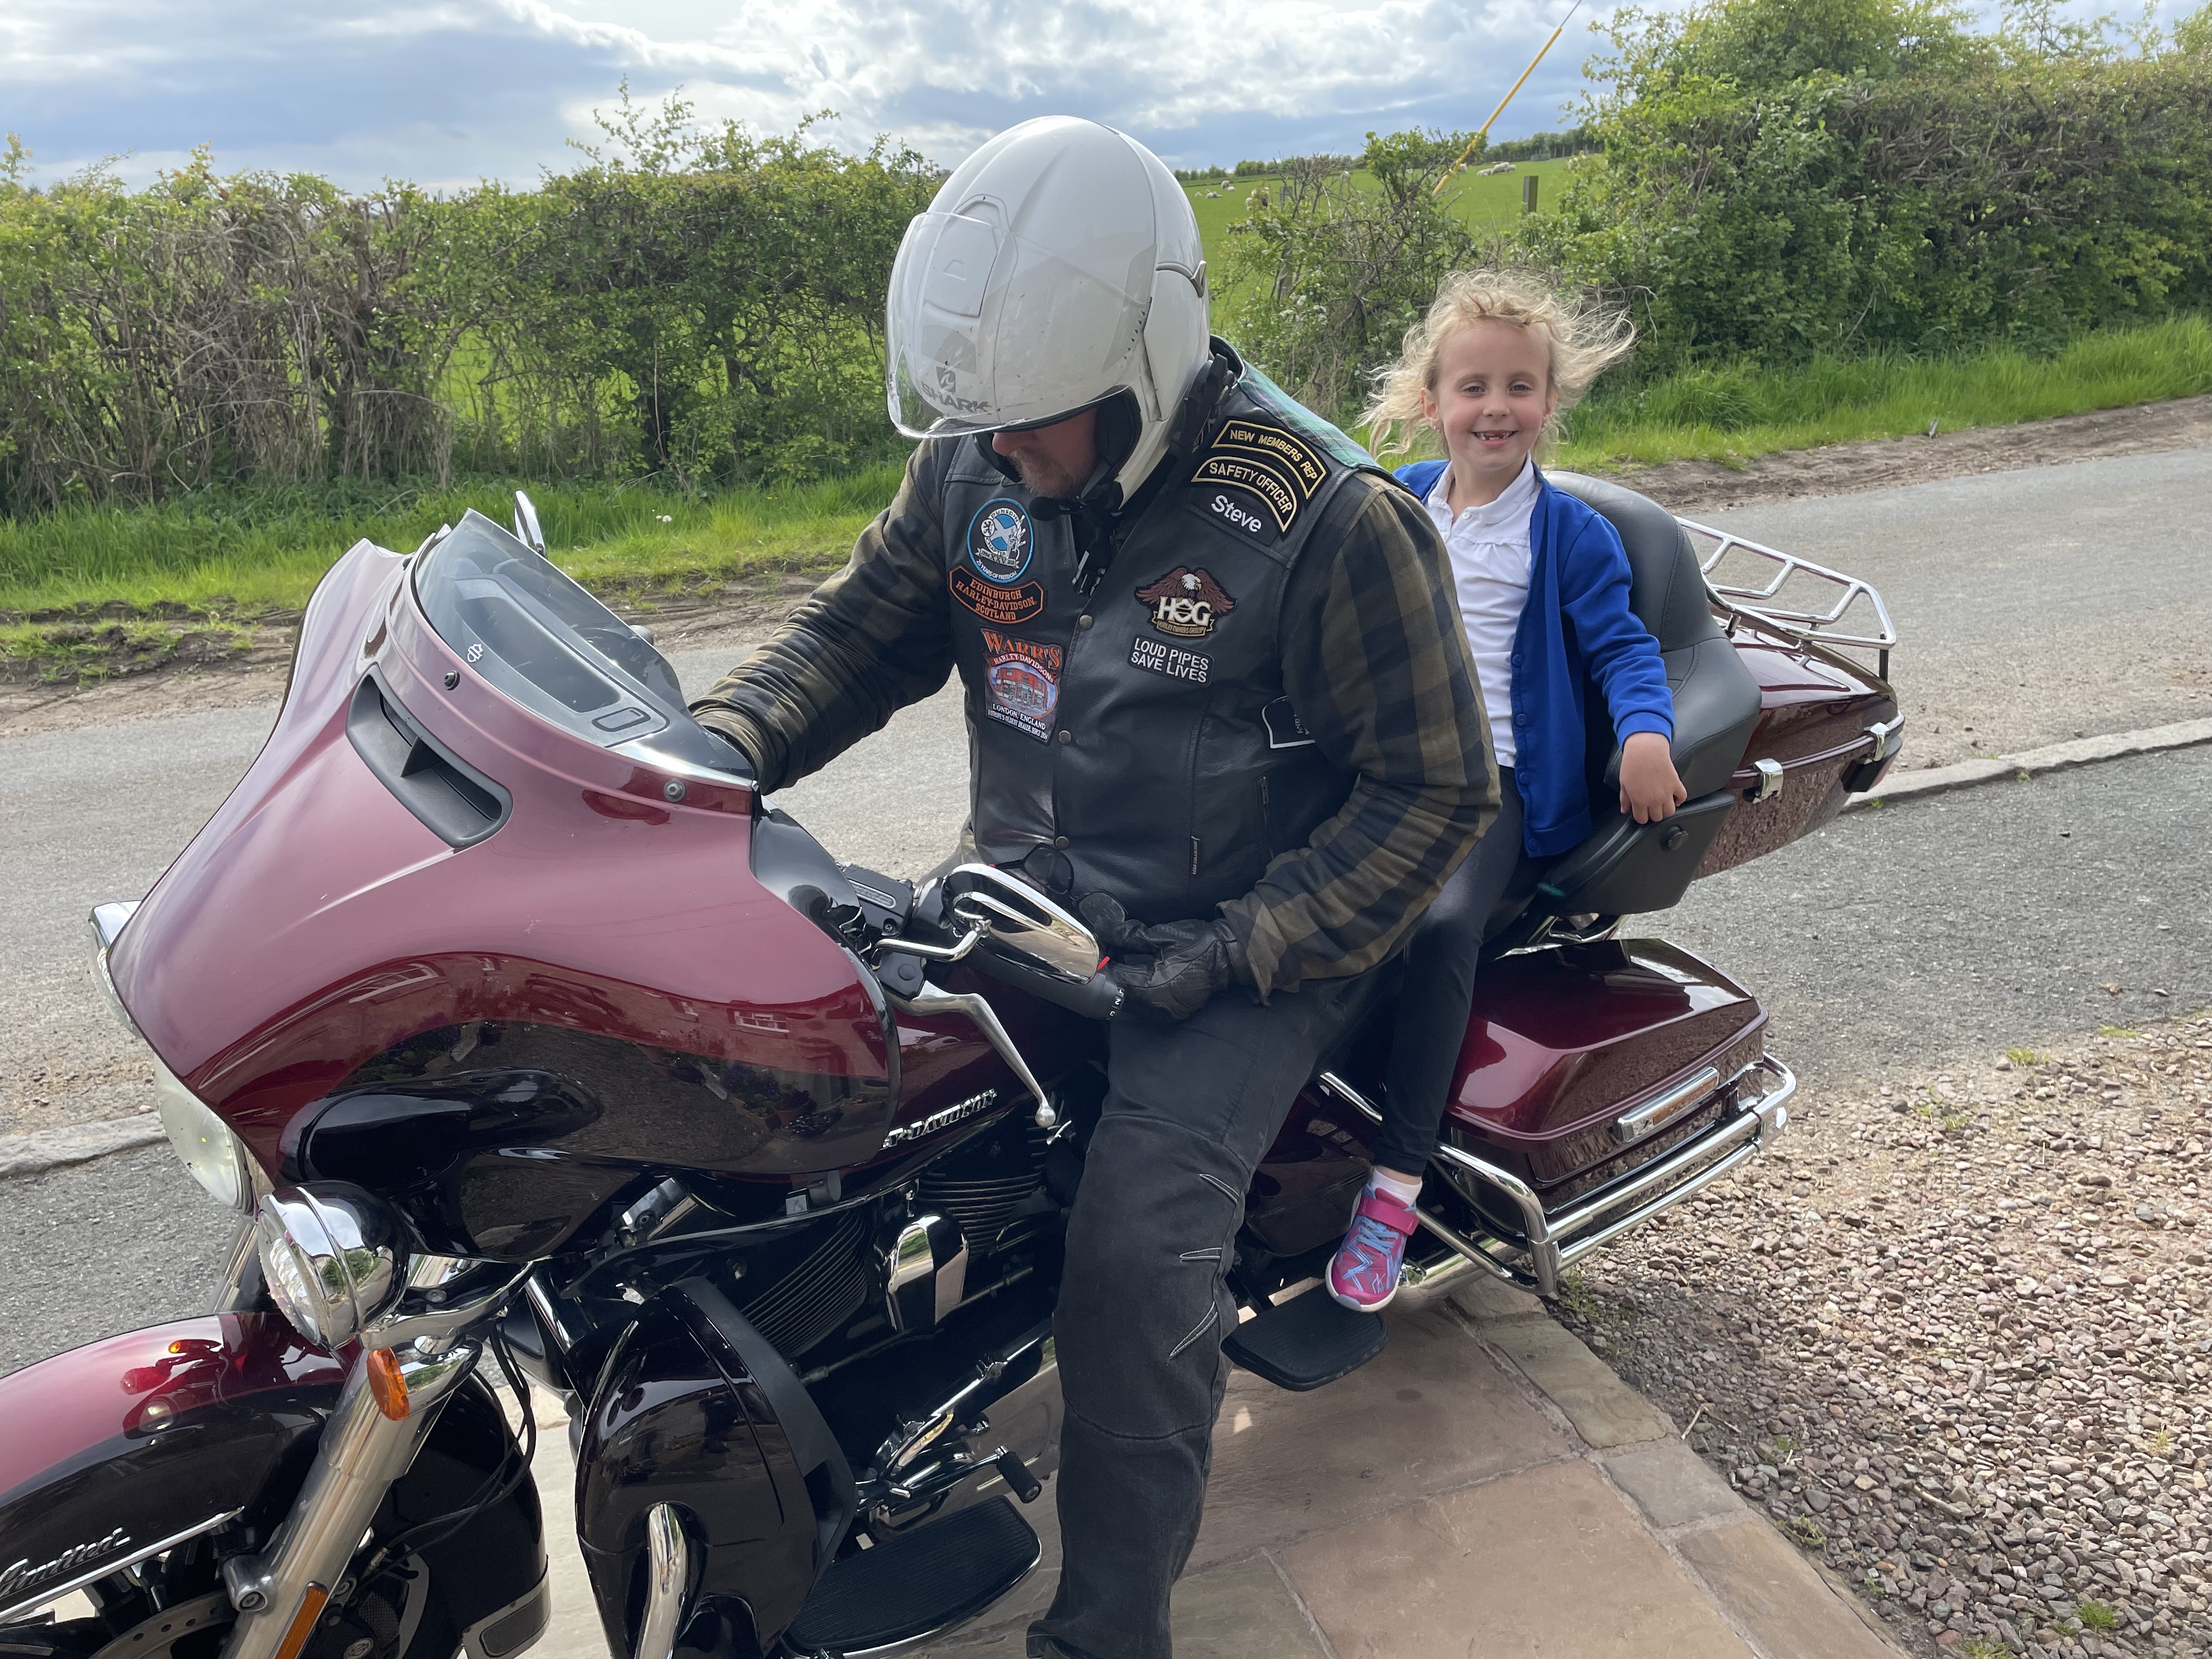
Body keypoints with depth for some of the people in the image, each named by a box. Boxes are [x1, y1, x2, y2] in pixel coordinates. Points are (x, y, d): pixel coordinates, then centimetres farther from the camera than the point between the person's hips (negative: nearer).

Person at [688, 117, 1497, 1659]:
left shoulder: (1333, 519, -18)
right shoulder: (973, 470, -1)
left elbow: (1435, 784, -12)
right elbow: (857, 631, 9)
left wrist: (1244, 950, -20)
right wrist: (717, 748, -12)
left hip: (1231, 953, -5)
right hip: (1021, 901, 6)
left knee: (1139, 1246, -26)